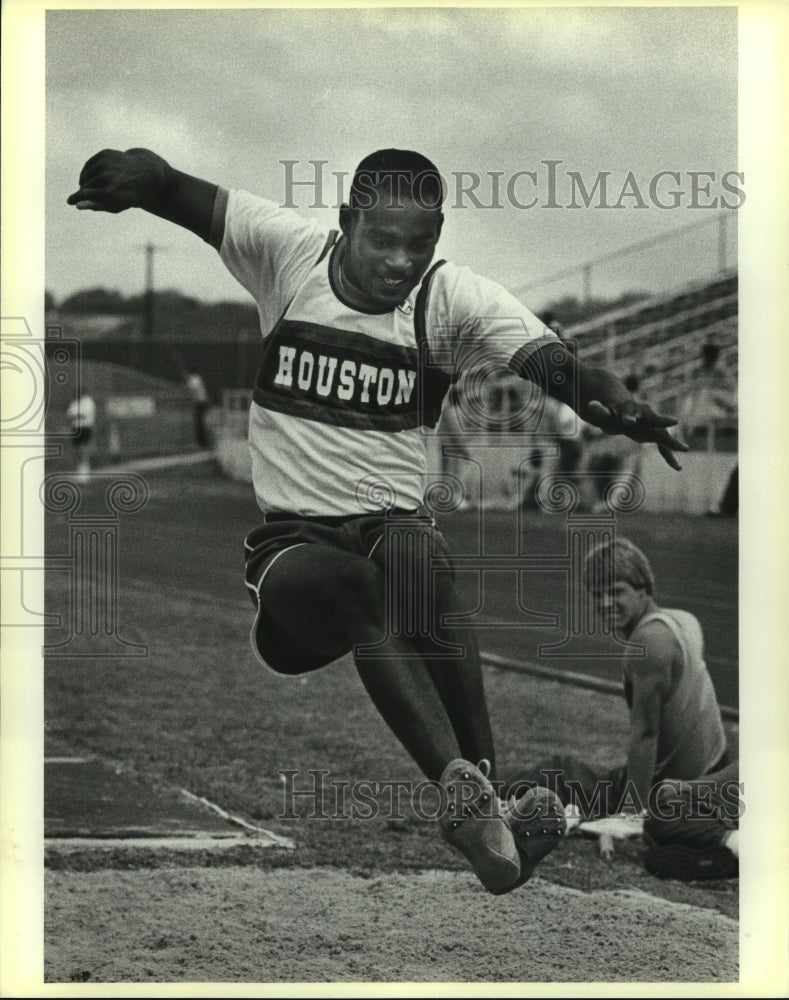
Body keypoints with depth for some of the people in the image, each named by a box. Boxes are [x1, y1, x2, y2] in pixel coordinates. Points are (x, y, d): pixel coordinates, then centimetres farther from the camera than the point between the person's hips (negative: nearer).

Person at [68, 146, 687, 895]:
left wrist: (624, 410, -39)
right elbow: (173, 191, -7)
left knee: (415, 557, -36)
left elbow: (550, 364, -17)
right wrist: (133, 174, -32)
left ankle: (482, 800, -41)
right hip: (291, 537, -1)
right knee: (345, 588, -35)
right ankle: (465, 787, -52)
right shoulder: (287, 252, -1)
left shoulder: (453, 299, -2)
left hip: (394, 521, 1)